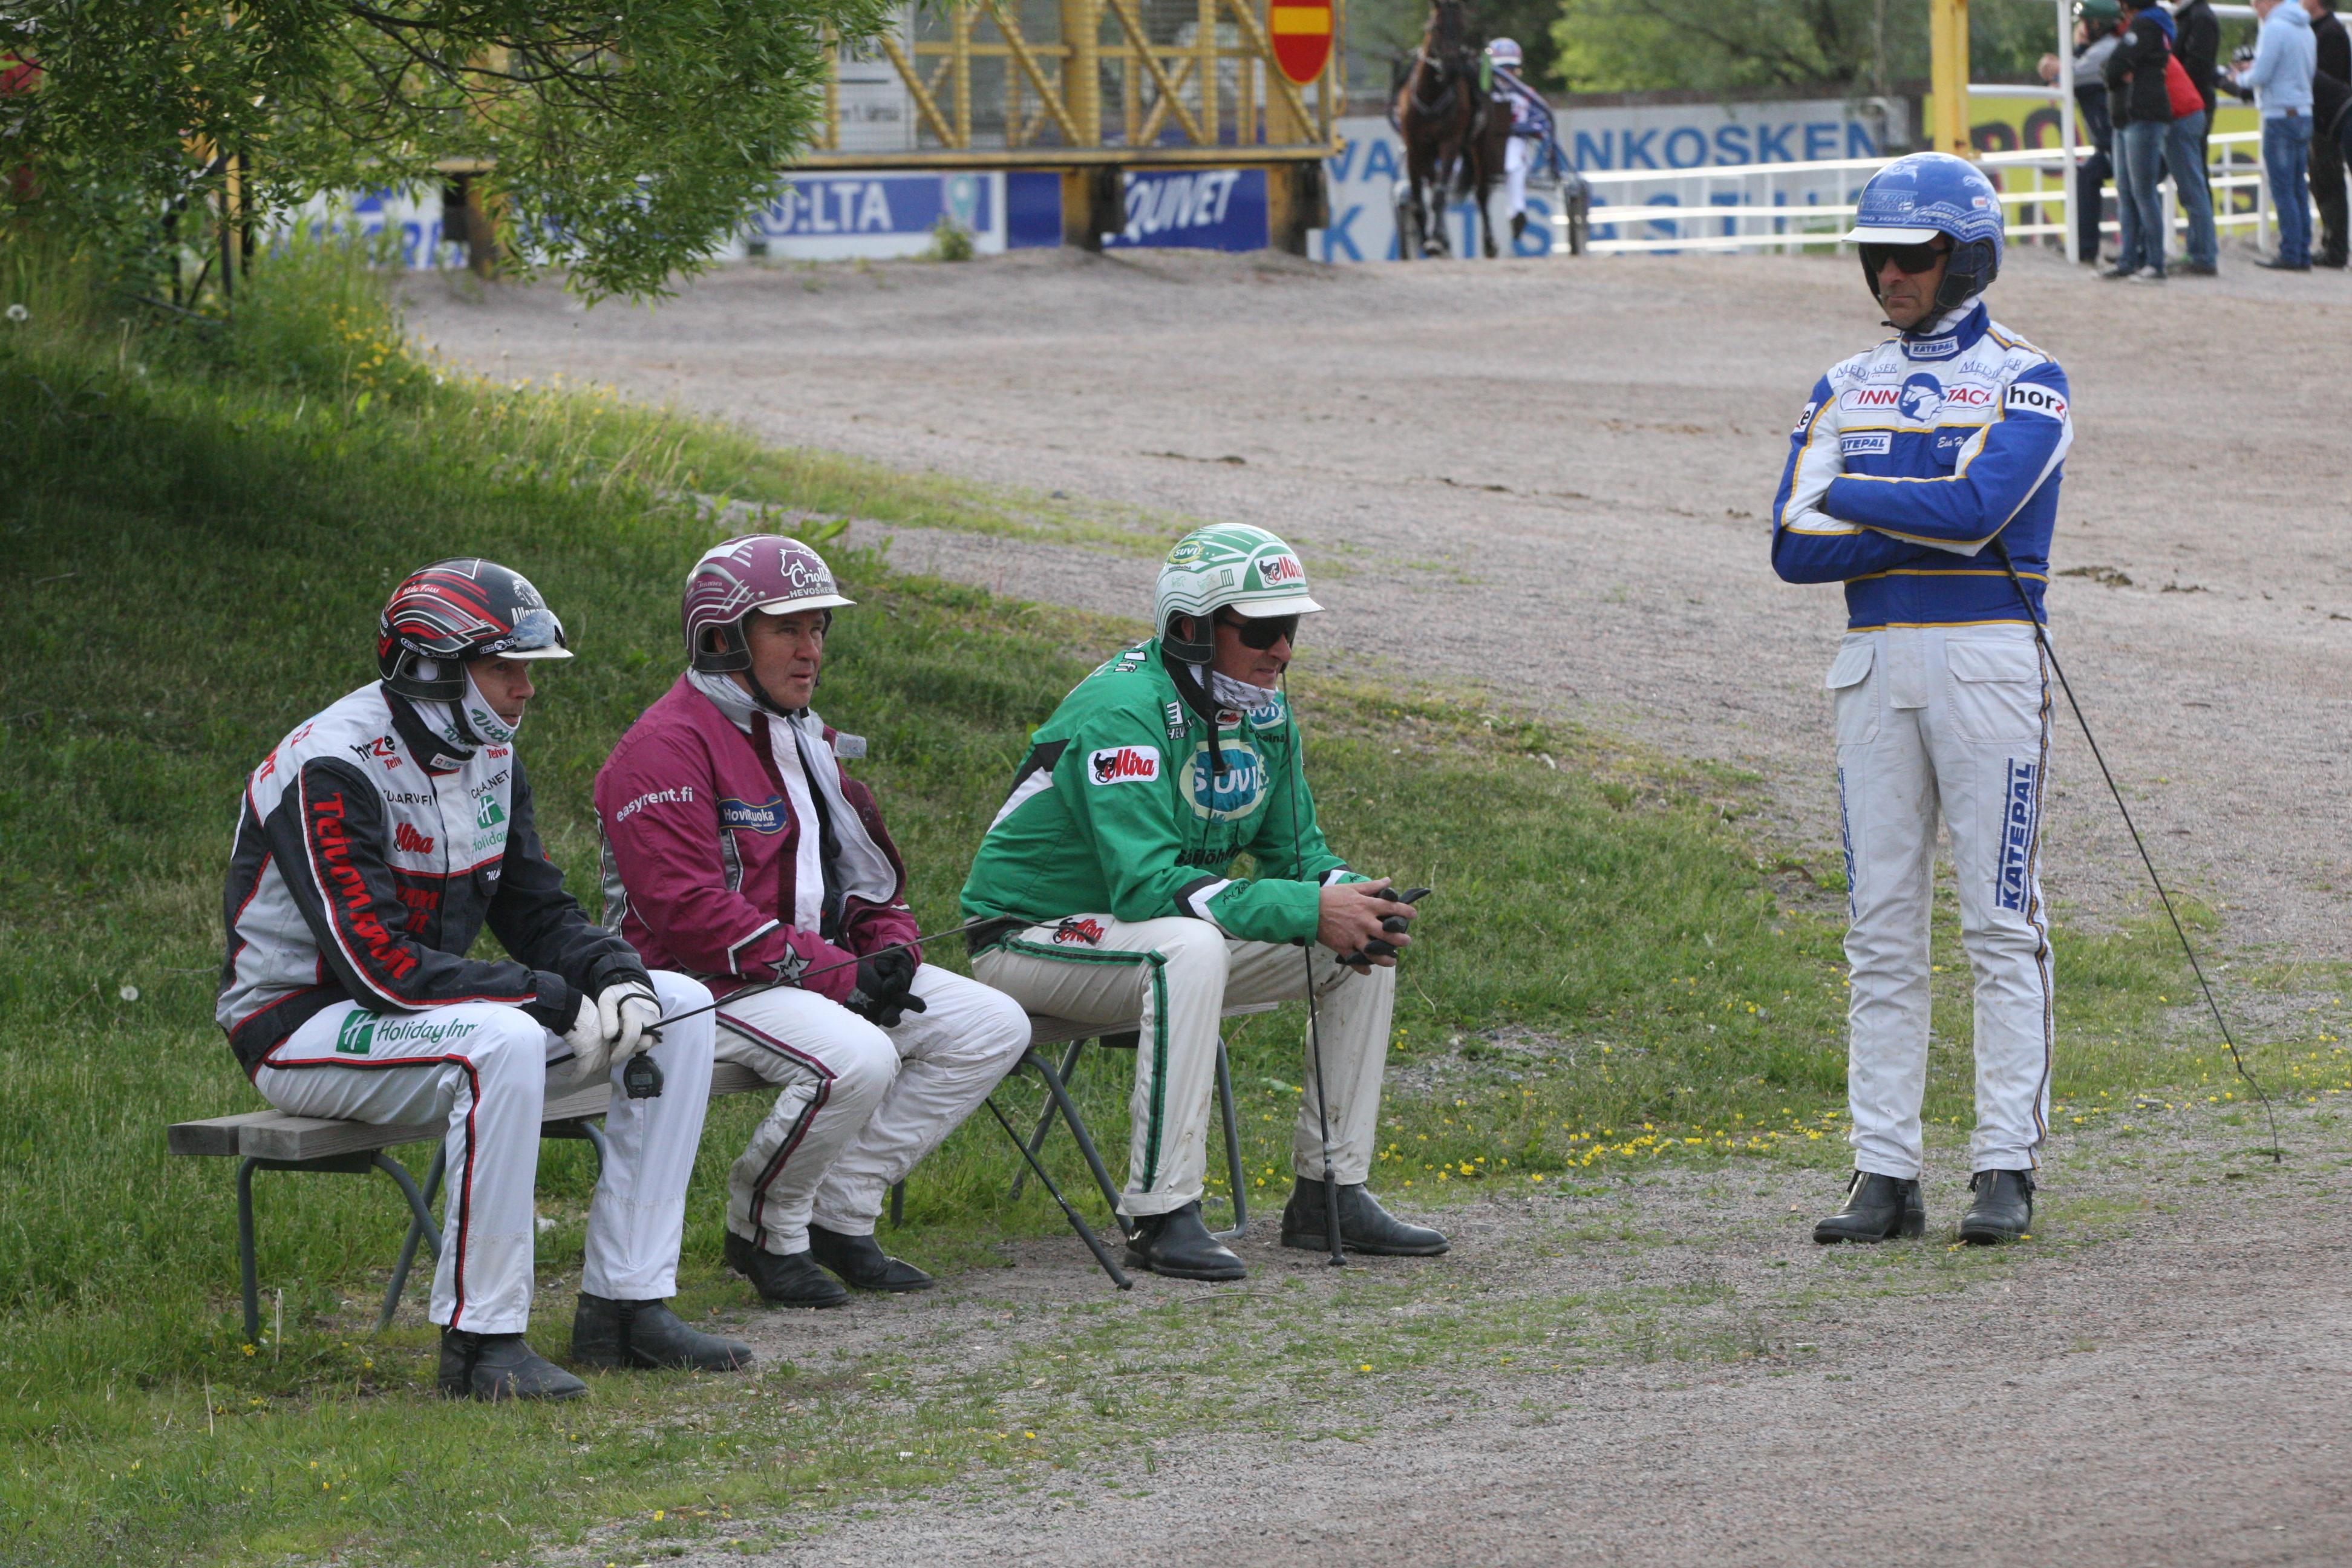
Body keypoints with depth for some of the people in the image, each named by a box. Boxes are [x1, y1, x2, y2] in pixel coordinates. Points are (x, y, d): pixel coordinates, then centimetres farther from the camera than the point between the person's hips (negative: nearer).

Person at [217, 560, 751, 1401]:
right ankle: (481, 1341, -31)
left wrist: (618, 975, -13)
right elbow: (380, 966, -30)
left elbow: (538, 912, 10)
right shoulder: (333, 772, -23)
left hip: (429, 1009, 9)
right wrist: (559, 1005, -28)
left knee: (681, 1008, -2)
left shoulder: (487, 755, 6)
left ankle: (624, 1302, -3)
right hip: (305, 1029, -9)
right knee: (500, 1041, -39)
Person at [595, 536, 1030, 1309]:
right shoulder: (668, 746, -13)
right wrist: (834, 975, -23)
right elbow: (690, 912, -22)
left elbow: (864, 870, 24)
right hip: (704, 984, -10)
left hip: (820, 967, 10)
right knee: (855, 1058, -35)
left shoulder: (807, 741, 19)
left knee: (993, 1027, -3)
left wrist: (890, 949, -1)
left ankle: (840, 1214, -2)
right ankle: (763, 1230, -10)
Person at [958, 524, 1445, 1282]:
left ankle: (1329, 1192, 4)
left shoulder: (1262, 710, 1)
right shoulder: (1123, 713, -26)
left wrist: (1349, 898, -18)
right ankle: (1161, 1215, -35)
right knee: (1190, 949, -39)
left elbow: (1296, 850, 7)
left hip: (1167, 943, 9)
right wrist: (1311, 911, -35)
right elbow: (1147, 885, -34)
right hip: (1033, 937, -9)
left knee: (1361, 949, -2)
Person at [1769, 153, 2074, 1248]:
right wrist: (1928, 524, -10)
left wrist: (1850, 498, -5)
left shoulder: (2026, 381, -1)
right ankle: (1885, 1172, 5)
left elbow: (1977, 507, -17)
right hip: (1874, 664, 5)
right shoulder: (1845, 389, 14)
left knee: (1999, 921, -4)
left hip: (1986, 658, -5)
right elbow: (1794, 545, 2)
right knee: (1880, 924, 4)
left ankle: (2008, 1168, -2)